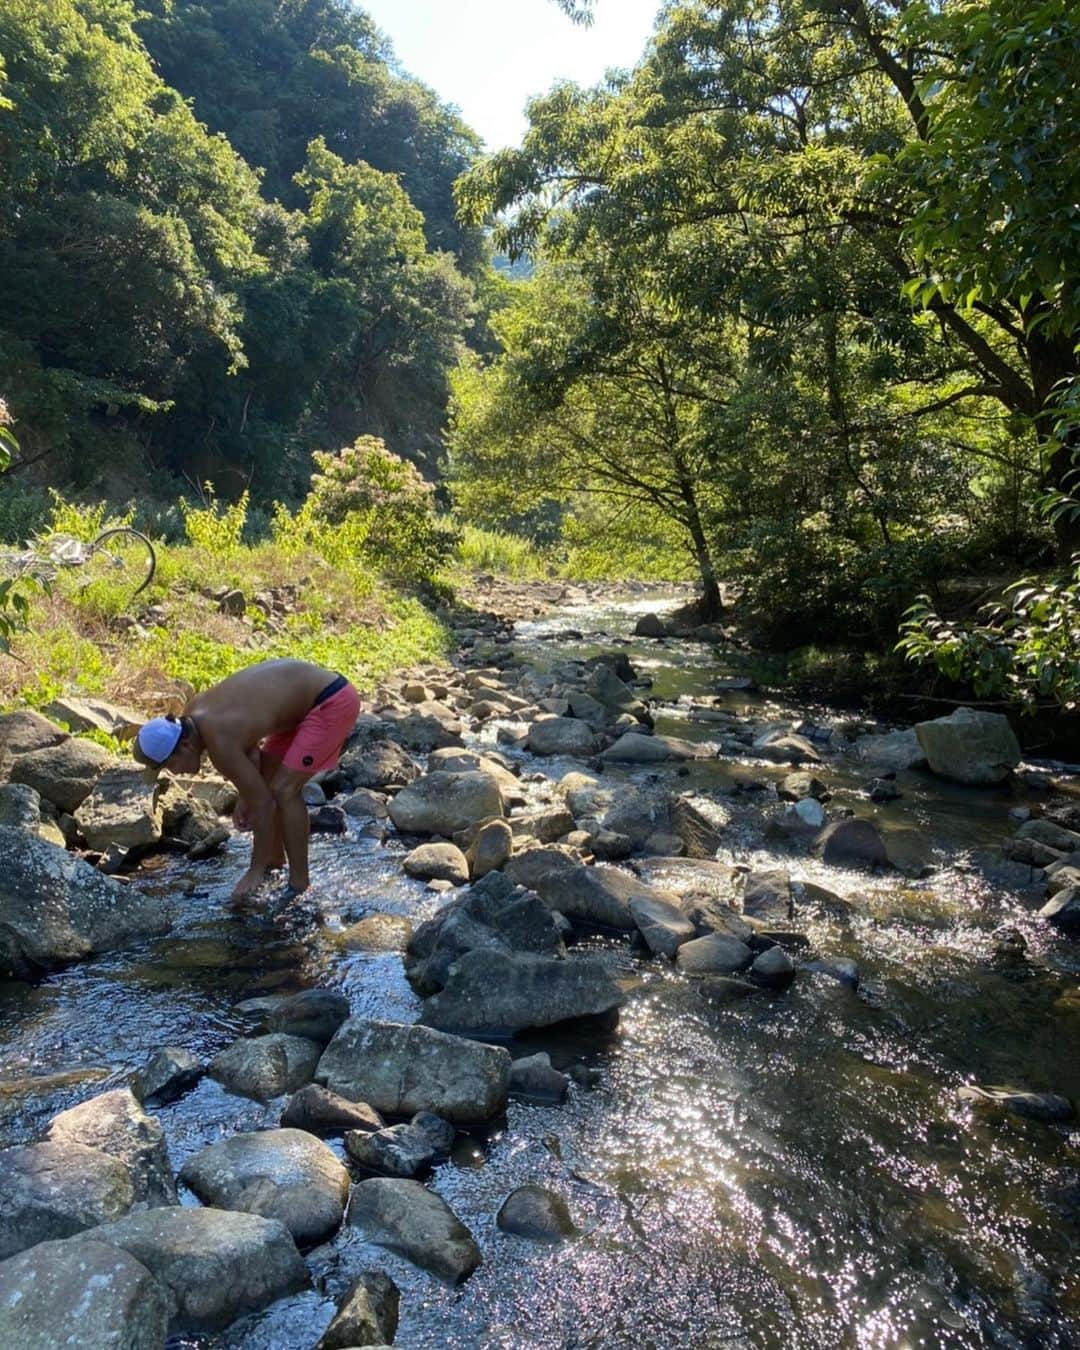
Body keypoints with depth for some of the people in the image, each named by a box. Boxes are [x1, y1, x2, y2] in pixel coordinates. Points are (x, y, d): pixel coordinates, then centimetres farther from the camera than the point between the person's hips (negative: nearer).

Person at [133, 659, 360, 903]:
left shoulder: (219, 742, -26)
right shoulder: (194, 712, -1)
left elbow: (263, 803, -19)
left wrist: (256, 870, -9)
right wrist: (245, 797, 2)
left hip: (333, 701, -10)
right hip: (307, 693, 10)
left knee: (284, 790, -13)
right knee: (264, 775, 17)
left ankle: (299, 883, -2)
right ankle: (275, 857, 32)